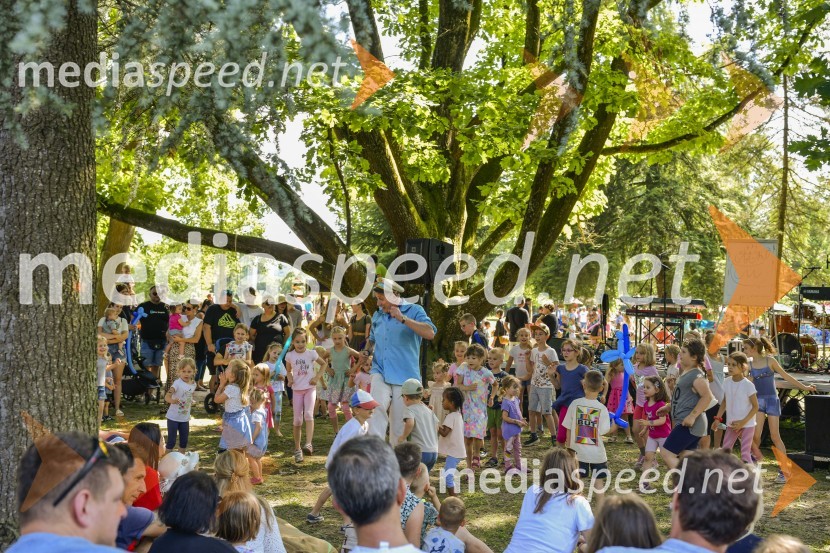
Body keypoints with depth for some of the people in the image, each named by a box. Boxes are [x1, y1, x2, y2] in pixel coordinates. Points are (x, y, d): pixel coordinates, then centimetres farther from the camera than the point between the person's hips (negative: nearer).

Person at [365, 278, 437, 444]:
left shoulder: (413, 310, -1)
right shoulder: (377, 315, 14)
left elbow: (430, 333, -18)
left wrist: (403, 318, -22)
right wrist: (369, 350, 8)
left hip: (404, 376, -3)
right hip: (380, 373, 3)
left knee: (399, 423, 3)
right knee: (377, 408, -23)